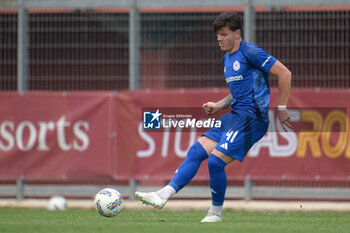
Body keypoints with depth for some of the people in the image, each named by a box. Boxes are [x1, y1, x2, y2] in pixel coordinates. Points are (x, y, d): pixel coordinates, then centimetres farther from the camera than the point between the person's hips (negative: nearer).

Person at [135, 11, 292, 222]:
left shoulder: (250, 53, -10)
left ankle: (216, 213, -1)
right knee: (196, 152, -2)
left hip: (251, 118, -9)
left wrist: (282, 108, -11)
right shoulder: (227, 59, 18)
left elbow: (285, 73, -11)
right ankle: (163, 196, -7)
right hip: (235, 116, 9)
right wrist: (219, 106, 14)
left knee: (216, 160, -17)